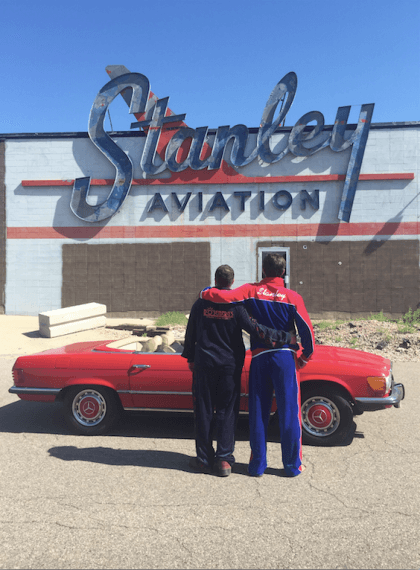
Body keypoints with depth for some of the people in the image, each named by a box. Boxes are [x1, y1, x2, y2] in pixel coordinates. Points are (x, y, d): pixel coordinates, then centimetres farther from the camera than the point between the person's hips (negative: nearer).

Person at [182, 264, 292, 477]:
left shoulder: (201, 304, -3)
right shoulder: (236, 306, -9)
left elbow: (190, 334, 5)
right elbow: (255, 329, -14)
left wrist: (190, 358, 18)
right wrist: (285, 337, -7)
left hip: (204, 364, 1)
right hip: (230, 365, -1)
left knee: (204, 411, 10)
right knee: (227, 411, 8)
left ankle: (204, 458, 18)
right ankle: (224, 460, 10)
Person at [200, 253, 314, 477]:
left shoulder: (252, 291, -4)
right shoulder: (292, 297, -5)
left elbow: (224, 296, -17)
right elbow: (307, 329, -4)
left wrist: (204, 293, 4)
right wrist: (306, 356, 10)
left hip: (259, 358, 1)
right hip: (285, 358, -1)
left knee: (258, 413, 11)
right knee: (289, 412, 8)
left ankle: (257, 465, 21)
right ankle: (292, 465, 18)